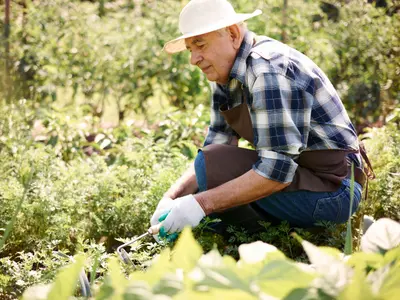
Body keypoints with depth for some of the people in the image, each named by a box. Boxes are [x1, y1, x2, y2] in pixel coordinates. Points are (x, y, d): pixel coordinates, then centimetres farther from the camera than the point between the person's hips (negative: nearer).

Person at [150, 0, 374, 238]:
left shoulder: (269, 71, -23)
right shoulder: (224, 72, 7)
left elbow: (277, 171, -30)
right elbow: (215, 146, 7)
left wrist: (202, 203, -29)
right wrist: (172, 197, -8)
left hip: (332, 189, -10)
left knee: (212, 166, -25)